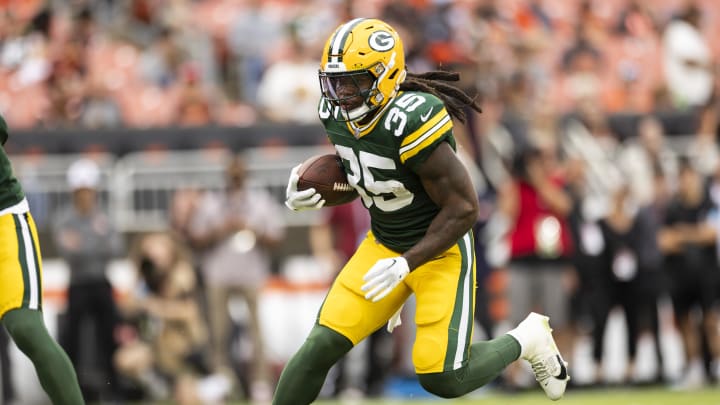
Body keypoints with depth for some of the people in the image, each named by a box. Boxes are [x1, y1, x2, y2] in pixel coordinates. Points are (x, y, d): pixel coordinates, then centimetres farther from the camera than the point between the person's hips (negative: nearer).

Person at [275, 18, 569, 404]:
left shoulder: (411, 122, -30)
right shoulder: (336, 115, -6)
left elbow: (464, 208, -25)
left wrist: (406, 264, -27)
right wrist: (311, 195, -7)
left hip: (440, 251, -6)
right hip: (383, 245, 6)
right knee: (321, 346, -6)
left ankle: (526, 339, 20)